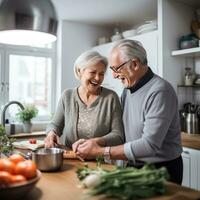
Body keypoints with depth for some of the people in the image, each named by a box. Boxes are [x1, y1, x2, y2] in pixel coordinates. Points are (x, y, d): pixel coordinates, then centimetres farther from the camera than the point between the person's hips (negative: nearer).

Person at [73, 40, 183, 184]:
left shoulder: (160, 91, -21)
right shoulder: (128, 89, 5)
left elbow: (149, 145, -26)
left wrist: (101, 151, -23)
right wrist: (90, 143, -7)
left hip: (161, 171, -6)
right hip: (133, 166, 6)